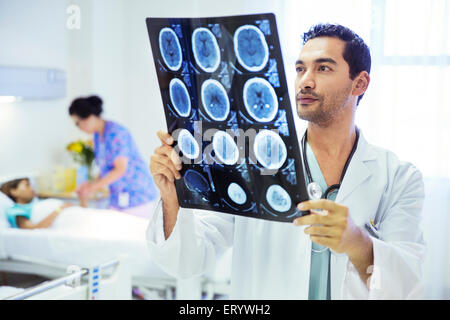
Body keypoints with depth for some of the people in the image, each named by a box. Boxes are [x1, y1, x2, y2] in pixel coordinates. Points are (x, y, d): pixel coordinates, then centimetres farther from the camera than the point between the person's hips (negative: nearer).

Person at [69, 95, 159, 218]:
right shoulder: (98, 135, 10)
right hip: (119, 199, 8)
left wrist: (93, 188, -15)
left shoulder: (115, 133, -16)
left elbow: (120, 169, -19)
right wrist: (91, 184, 0)